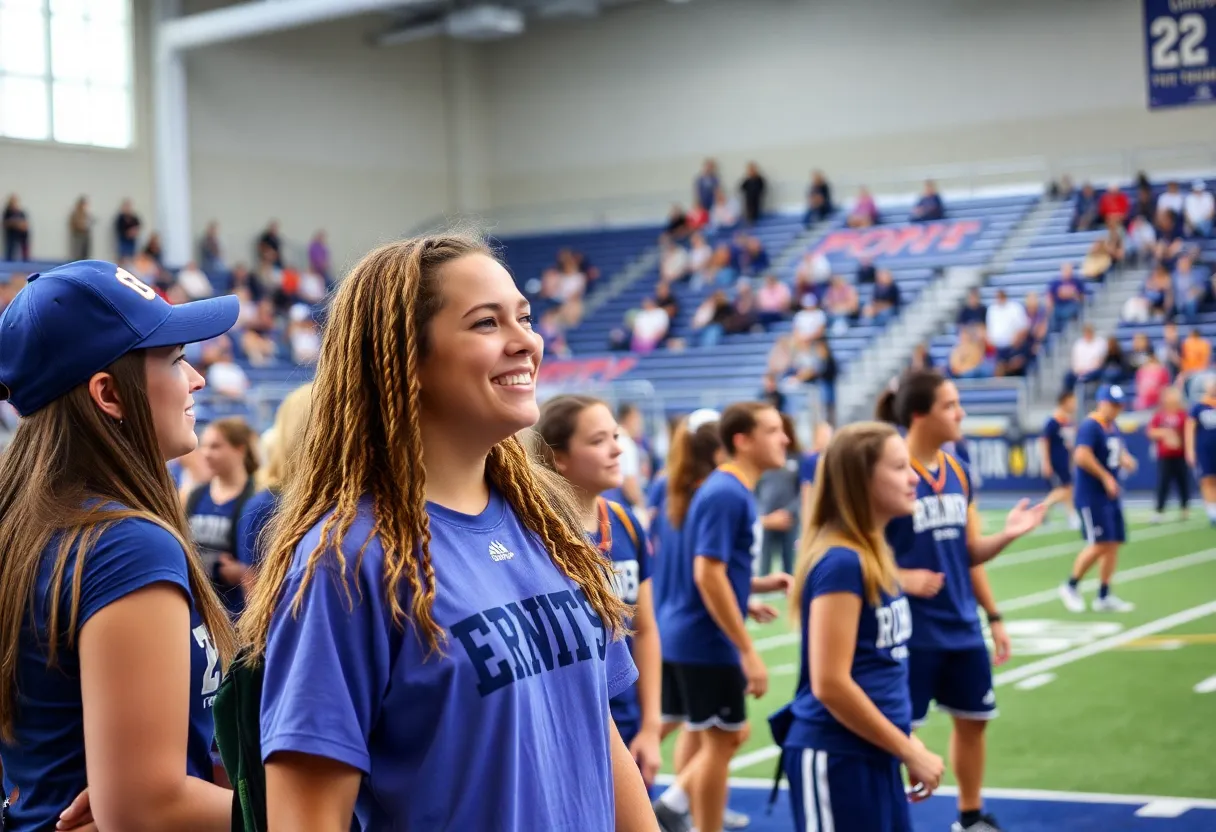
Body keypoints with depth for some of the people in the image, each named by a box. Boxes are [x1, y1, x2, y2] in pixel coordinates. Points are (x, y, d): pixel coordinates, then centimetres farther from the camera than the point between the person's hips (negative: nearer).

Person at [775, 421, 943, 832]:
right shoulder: (840, 562, -18)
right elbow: (830, 685, -22)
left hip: (872, 754, 9)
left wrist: (909, 743, 13)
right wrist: (908, 750, -13)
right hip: (835, 757, -9)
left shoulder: (873, 555, 10)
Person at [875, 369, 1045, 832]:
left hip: (962, 628, 7)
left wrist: (1007, 534, -2)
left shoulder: (958, 471, 6)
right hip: (911, 633, -7)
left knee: (973, 719, 17)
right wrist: (901, 578, -26)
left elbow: (970, 553, 13)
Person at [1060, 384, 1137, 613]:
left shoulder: (1114, 427, 14)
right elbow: (1081, 456, -26)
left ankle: (1104, 597, 16)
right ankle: (1070, 586, 5)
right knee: (1100, 544, -13)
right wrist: (1106, 477, -21)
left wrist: (1125, 459, 2)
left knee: (1114, 543, 8)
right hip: (1092, 497, -9)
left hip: (1112, 496, 9)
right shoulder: (1090, 426, -14)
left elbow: (1119, 452, 26)